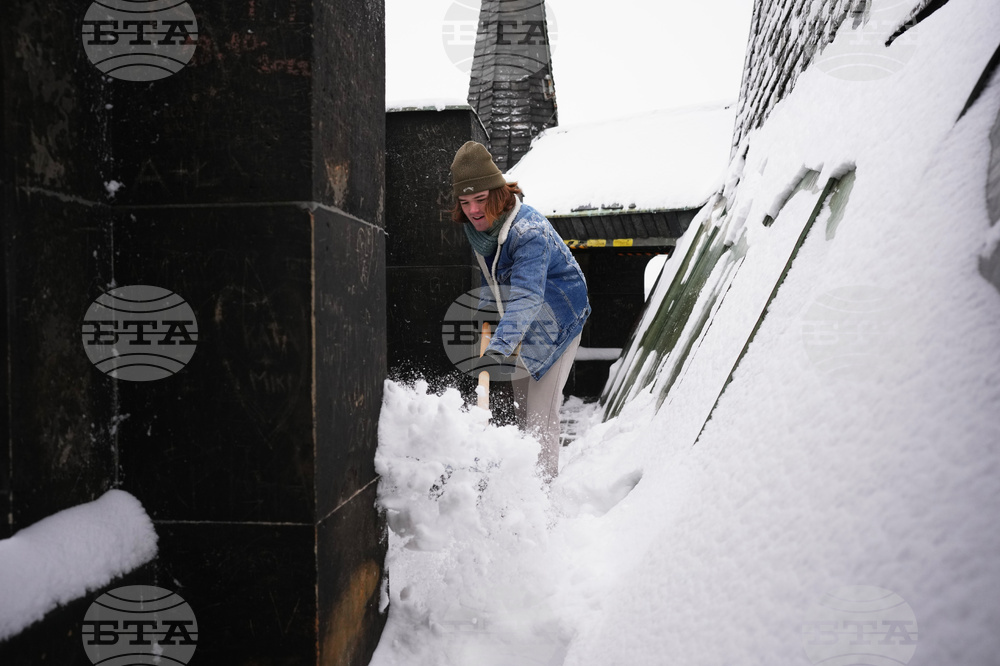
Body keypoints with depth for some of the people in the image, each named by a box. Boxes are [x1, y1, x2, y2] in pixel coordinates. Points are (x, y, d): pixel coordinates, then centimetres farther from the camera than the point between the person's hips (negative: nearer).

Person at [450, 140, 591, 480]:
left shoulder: (530, 232, -33)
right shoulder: (477, 226, -6)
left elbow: (526, 296, -45)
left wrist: (500, 346, -55)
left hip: (555, 324, -8)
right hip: (519, 327, 8)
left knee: (541, 414, -12)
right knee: (521, 410, 15)